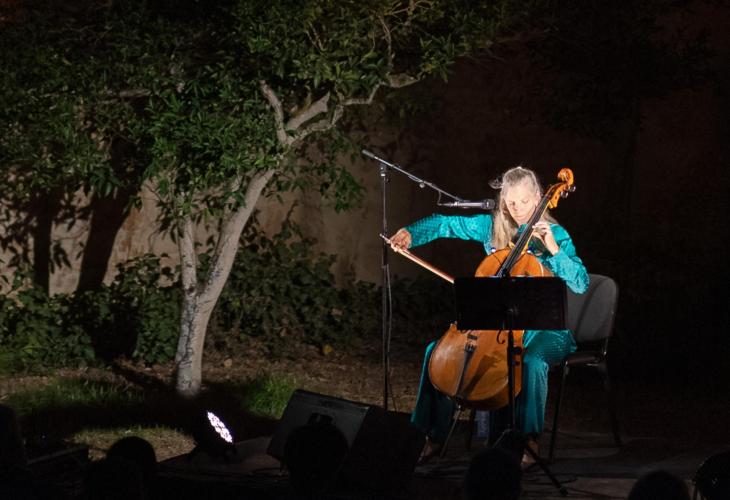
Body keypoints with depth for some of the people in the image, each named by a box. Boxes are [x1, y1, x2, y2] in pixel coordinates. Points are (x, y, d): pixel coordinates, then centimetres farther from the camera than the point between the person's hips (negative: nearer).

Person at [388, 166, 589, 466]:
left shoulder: (555, 235, -6)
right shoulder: (492, 226, 4)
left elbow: (581, 284, -14)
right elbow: (446, 224, 9)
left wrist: (554, 250, -26)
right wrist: (411, 233, -8)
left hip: (540, 328, -4)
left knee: (533, 361, -37)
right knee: (437, 350, -11)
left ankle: (530, 441, -20)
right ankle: (434, 437, -1)